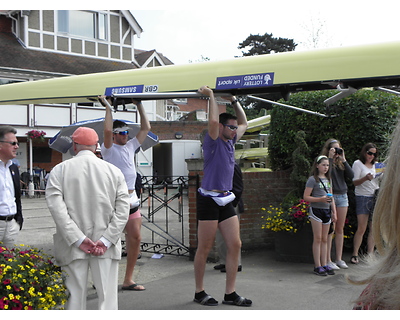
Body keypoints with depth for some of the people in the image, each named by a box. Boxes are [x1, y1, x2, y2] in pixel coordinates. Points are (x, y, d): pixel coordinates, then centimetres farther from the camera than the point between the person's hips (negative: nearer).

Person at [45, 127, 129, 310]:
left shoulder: (60, 170, 2)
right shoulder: (114, 171, 5)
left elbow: (56, 206, -9)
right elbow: (122, 210, -3)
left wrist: (78, 239, -11)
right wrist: (106, 240, -6)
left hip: (73, 247, 0)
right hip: (106, 247, 1)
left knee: (75, 297, 7)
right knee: (108, 296, 5)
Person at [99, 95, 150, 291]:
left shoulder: (130, 146, 16)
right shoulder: (109, 149, -3)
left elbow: (146, 128, 17)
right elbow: (107, 130, -22)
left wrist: (139, 106, 14)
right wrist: (108, 107, -14)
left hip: (132, 200, 7)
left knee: (135, 238, 5)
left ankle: (128, 280, 12)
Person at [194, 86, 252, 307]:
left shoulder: (230, 142, 14)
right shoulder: (213, 142, -8)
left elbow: (244, 122, 27)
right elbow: (213, 120, -25)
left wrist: (234, 101, 21)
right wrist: (211, 96, -14)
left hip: (226, 200, 8)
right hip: (209, 200, -8)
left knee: (235, 245, 3)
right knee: (204, 249, 1)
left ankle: (230, 293, 9)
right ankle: (199, 293, 13)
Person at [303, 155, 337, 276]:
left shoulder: (328, 179, 14)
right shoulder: (313, 179, -7)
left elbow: (331, 197, 18)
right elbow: (306, 197, -11)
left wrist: (334, 212, 13)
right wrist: (320, 199, -21)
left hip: (327, 211, 6)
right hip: (316, 210, -6)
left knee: (325, 239, 8)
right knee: (318, 239, -4)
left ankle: (324, 265, 13)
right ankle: (317, 266, 0)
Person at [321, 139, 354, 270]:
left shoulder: (341, 162, 13)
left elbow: (351, 176, 2)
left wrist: (343, 160, -2)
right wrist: (330, 158, -16)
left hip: (343, 196, 6)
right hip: (330, 196, -6)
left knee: (340, 229, 9)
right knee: (330, 229, -5)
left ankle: (339, 259, 17)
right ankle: (328, 260, 1)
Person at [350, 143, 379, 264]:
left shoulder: (374, 165, 18)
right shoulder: (358, 163, 1)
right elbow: (355, 182, -5)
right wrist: (365, 178, -23)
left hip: (375, 197, 6)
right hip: (363, 198, -6)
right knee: (361, 228, -10)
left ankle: (370, 254, 6)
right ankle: (355, 255, -1)